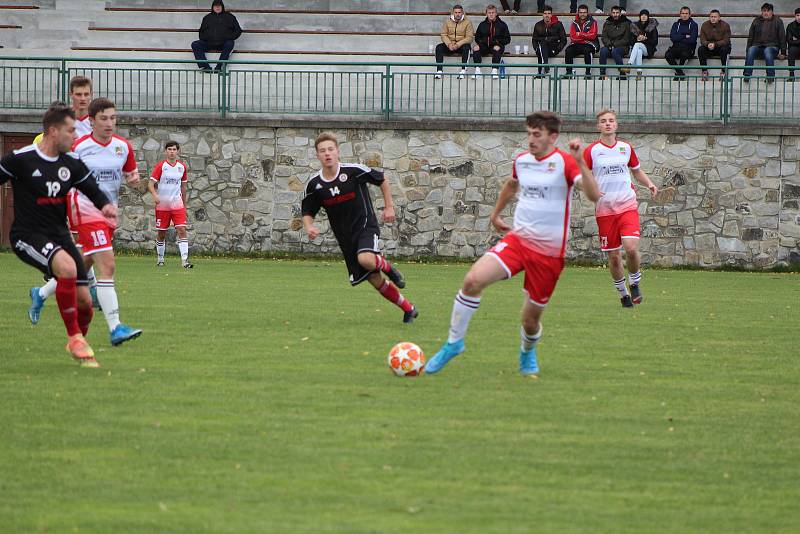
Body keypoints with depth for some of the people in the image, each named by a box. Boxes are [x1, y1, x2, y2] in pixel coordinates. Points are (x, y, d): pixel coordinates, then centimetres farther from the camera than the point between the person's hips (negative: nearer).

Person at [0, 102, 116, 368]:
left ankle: (78, 342, 31)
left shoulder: (72, 163, 5)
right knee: (67, 266, -34)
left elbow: (92, 189, 8)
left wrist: (105, 205, -14)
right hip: (27, 236, -6)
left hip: (59, 236, 6)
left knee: (84, 299, 0)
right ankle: (75, 338, -21)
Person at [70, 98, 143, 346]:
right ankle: (115, 328, -25)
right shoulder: (79, 147, -9)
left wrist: (134, 178, -6)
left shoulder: (123, 146, 4)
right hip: (86, 211, -7)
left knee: (83, 267, 18)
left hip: (109, 213, 7)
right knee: (107, 265, -20)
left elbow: (130, 173, 17)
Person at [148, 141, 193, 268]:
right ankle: (160, 259, 22)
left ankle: (185, 260, -16)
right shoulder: (160, 166, -5)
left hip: (177, 204, 2)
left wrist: (184, 205, 18)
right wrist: (154, 195, -28)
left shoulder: (182, 167, 7)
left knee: (182, 230, -11)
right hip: (162, 205, -2)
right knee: (161, 234, 5)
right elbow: (151, 183, -9)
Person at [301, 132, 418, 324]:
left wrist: (389, 207, 1)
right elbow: (307, 212, 9)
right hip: (345, 237, 4)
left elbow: (382, 180, 2)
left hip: (366, 227, -4)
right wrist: (309, 227, -12)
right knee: (376, 281, 5)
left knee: (366, 259, -36)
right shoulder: (314, 184, -4)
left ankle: (386, 266, 0)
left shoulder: (353, 171, -13)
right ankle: (409, 309, 23)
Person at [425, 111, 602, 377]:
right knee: (473, 280, -21)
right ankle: (454, 342, -6)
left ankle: (528, 353, 40)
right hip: (517, 239, 4)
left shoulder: (564, 163, -10)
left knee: (531, 320, 4)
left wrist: (580, 161, -35)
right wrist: (496, 215, 38)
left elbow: (594, 196, -26)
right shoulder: (521, 160, 7)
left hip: (549, 252, -4)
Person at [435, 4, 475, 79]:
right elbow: (444, 35, 2)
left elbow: (469, 37, -12)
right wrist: (449, 44, -17)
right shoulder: (448, 21, 3)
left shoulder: (467, 22, -6)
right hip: (449, 45, 3)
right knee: (439, 47, -23)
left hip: (461, 45, -3)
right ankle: (439, 71, -28)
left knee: (466, 47, -36)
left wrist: (458, 45, -23)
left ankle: (463, 70, -37)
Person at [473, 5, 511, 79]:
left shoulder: (502, 25, 5)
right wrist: (480, 41, -2)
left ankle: (494, 70, -43)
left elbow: (507, 39, 5)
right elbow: (477, 37, 20)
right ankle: (477, 70, -33)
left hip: (497, 46, -3)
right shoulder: (482, 25, 13)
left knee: (497, 48, -37)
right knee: (476, 48, -28)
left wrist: (498, 42, -12)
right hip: (485, 46, 3)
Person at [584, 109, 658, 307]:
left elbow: (637, 170, 23)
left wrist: (649, 184, 4)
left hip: (628, 206, 1)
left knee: (631, 248, -18)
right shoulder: (591, 151, 0)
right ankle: (623, 293, 22)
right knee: (613, 256, 2)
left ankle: (635, 283, 8)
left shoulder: (626, 148, 8)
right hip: (604, 209, -1)